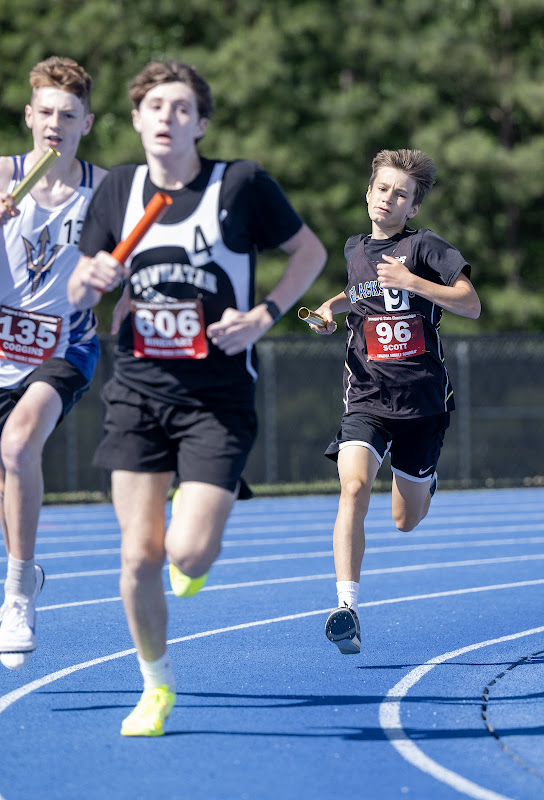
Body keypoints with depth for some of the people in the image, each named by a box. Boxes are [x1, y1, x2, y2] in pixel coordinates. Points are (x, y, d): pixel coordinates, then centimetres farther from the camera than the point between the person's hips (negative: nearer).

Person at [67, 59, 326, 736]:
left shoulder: (242, 183, -4)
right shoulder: (117, 189, 6)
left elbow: (310, 251, 6)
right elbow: (77, 292, 13)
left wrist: (263, 315, -8)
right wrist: (90, 281, -11)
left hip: (219, 395, -3)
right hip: (138, 391, 3)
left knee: (189, 554, -13)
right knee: (138, 558, -1)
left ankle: (196, 527, 25)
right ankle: (156, 686, 21)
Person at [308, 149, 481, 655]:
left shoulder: (424, 246, -5)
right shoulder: (354, 250, 11)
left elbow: (471, 305, -12)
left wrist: (412, 281, -21)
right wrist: (333, 307, 13)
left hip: (421, 399, -2)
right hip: (367, 398, 2)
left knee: (406, 522, 10)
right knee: (354, 486, -25)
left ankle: (423, 478, 48)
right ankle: (347, 609, -28)